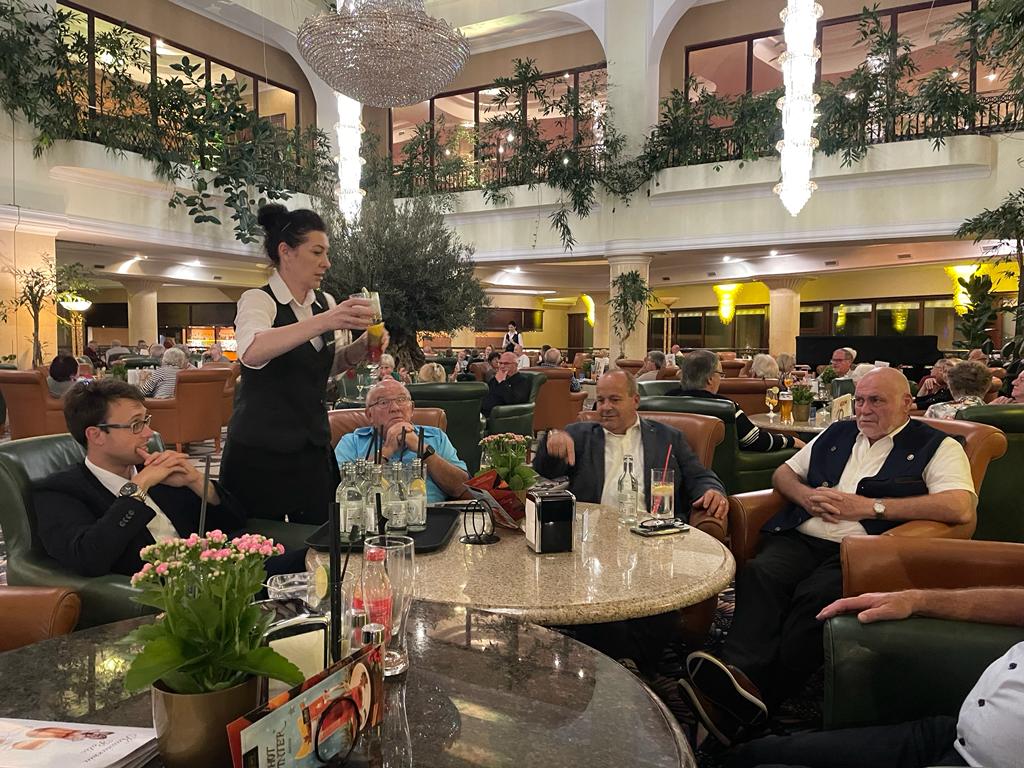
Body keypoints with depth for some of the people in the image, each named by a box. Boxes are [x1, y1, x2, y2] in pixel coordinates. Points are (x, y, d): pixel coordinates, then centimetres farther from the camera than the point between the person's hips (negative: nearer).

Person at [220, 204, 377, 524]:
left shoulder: (326, 303, 6)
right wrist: (324, 321, -42)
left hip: (313, 447, 6)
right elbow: (251, 352, -34)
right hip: (261, 451, -6)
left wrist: (362, 346, -2)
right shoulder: (258, 300, -12)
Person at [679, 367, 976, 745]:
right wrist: (806, 495, 5)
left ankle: (756, 693, -41)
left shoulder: (936, 446, 11)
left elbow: (960, 507, -7)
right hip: (800, 539, 4)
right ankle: (741, 674, -44)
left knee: (817, 595, -36)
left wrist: (868, 506, -9)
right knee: (757, 574, -30)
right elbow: (782, 473, 31)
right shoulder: (837, 434, 28)